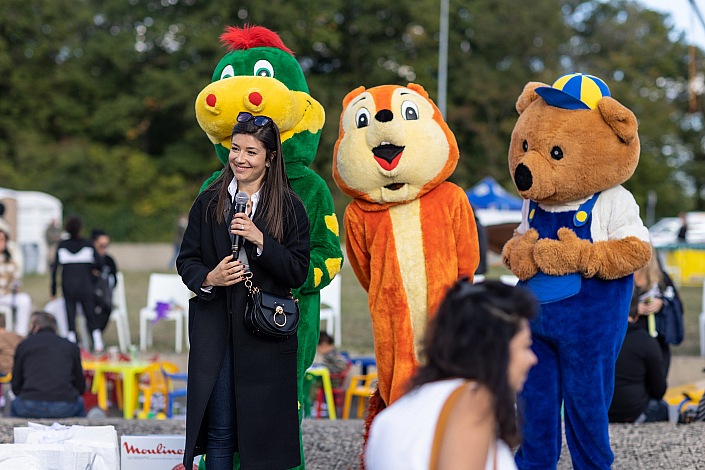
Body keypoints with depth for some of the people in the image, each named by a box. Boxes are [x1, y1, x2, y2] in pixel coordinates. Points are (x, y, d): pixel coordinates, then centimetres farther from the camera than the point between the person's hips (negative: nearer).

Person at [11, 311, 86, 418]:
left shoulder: (23, 345, 12)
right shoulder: (72, 347, 13)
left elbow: (16, 387, 14)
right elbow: (81, 387, 15)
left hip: (30, 409, 0)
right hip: (64, 409, 0)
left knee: (15, 404, 35)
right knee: (79, 403, 36)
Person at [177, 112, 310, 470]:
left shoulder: (289, 208, 1)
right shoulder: (208, 203, 8)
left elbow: (298, 272, -4)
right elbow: (186, 260, 10)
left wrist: (260, 240, -16)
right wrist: (208, 279, -11)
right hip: (216, 330, 1)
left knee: (263, 432, 2)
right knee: (219, 430, 0)